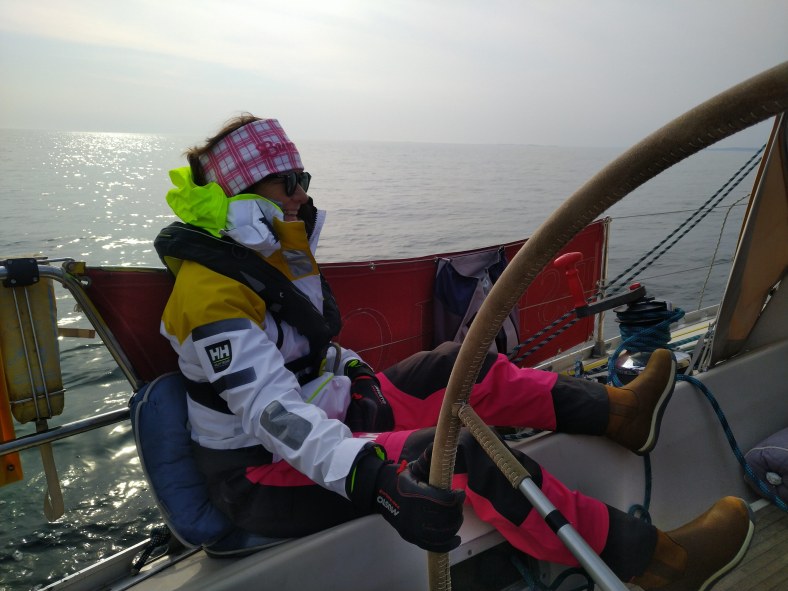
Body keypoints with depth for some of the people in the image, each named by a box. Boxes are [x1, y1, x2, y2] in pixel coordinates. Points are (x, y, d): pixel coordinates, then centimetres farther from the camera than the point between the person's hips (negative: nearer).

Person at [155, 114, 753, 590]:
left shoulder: (271, 258, 7)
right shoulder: (213, 291, -24)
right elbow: (272, 412, -36)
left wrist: (358, 372, 10)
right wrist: (372, 478, -47)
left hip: (325, 414, 9)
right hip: (266, 476, -9)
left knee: (460, 368, -2)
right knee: (460, 455, -27)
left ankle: (617, 411, 3)